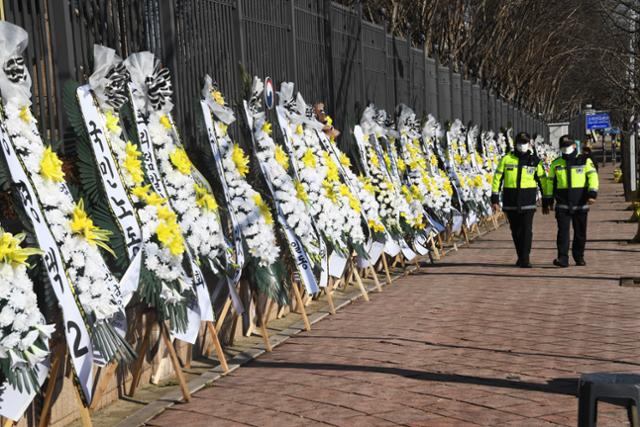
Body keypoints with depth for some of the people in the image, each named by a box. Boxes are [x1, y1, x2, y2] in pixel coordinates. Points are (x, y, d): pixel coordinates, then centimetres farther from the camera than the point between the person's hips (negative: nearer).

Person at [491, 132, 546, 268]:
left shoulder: (534, 160, 6)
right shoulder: (506, 159, 4)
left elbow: (542, 179, 11)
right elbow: (497, 178, 5)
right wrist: (494, 198, 0)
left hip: (528, 200, -1)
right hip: (510, 200, 1)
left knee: (527, 229, -10)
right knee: (515, 230, 10)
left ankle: (525, 258, -8)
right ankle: (520, 256, 24)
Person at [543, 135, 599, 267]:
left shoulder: (585, 160, 4)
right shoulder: (556, 163, 12)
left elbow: (593, 177, -6)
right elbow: (550, 182, 16)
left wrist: (592, 194, -21)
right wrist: (547, 201, 13)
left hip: (580, 204, -1)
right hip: (562, 205, 1)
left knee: (580, 232, 8)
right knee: (563, 231, -9)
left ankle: (579, 257, 22)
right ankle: (562, 258, -10)